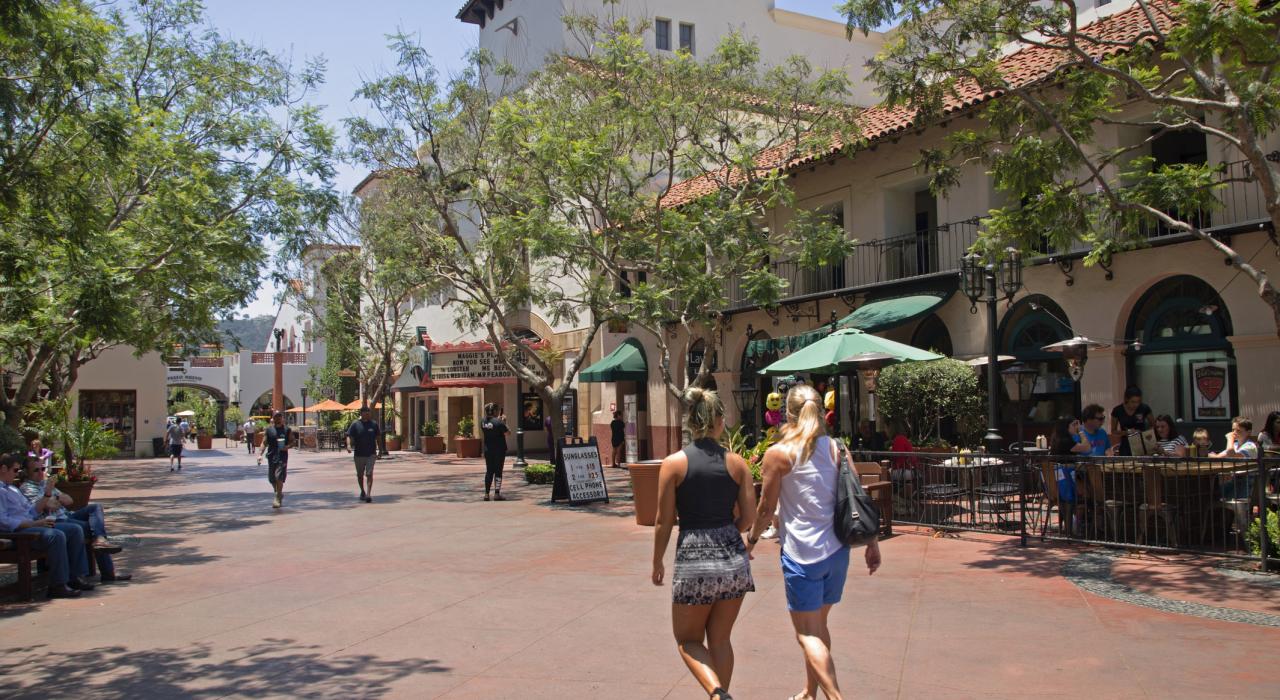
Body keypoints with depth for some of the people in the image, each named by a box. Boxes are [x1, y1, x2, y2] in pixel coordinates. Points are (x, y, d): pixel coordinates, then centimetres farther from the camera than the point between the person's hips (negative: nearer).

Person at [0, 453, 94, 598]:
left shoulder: (12, 488, 25)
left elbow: (30, 510, 28)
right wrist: (34, 524, -19)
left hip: (30, 524, 10)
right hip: (16, 532, -10)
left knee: (75, 530, -2)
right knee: (57, 536, -32)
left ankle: (75, 577, -4)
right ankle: (58, 585, -28)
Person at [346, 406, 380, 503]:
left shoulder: (373, 424, 4)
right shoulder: (355, 424, -1)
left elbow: (378, 437, 13)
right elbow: (349, 436, -5)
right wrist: (349, 445, -23)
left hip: (371, 454, -1)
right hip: (359, 454, 1)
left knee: (369, 474, -11)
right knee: (360, 475, 14)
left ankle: (368, 494, -13)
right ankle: (362, 492, 35)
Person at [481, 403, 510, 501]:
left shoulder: (483, 422, 2)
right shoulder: (498, 422, -17)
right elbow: (508, 432, -11)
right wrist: (504, 421, 0)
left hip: (487, 450, 5)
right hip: (499, 450, -5)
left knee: (489, 471, 13)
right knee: (498, 471, 2)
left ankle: (486, 494, 13)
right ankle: (497, 494, 1)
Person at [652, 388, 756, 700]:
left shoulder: (673, 463, -6)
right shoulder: (737, 462, 0)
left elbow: (664, 521, -3)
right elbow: (749, 516, 3)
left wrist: (657, 562, 10)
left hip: (693, 560, -3)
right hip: (734, 559, 3)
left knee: (688, 640, 14)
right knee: (720, 640, 18)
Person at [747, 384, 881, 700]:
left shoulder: (778, 453, -9)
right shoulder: (836, 448, 3)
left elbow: (766, 506, -3)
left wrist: (752, 538, 13)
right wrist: (872, 542, 11)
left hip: (801, 553, -6)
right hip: (836, 549, 6)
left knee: (807, 633, 2)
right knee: (819, 624, 21)